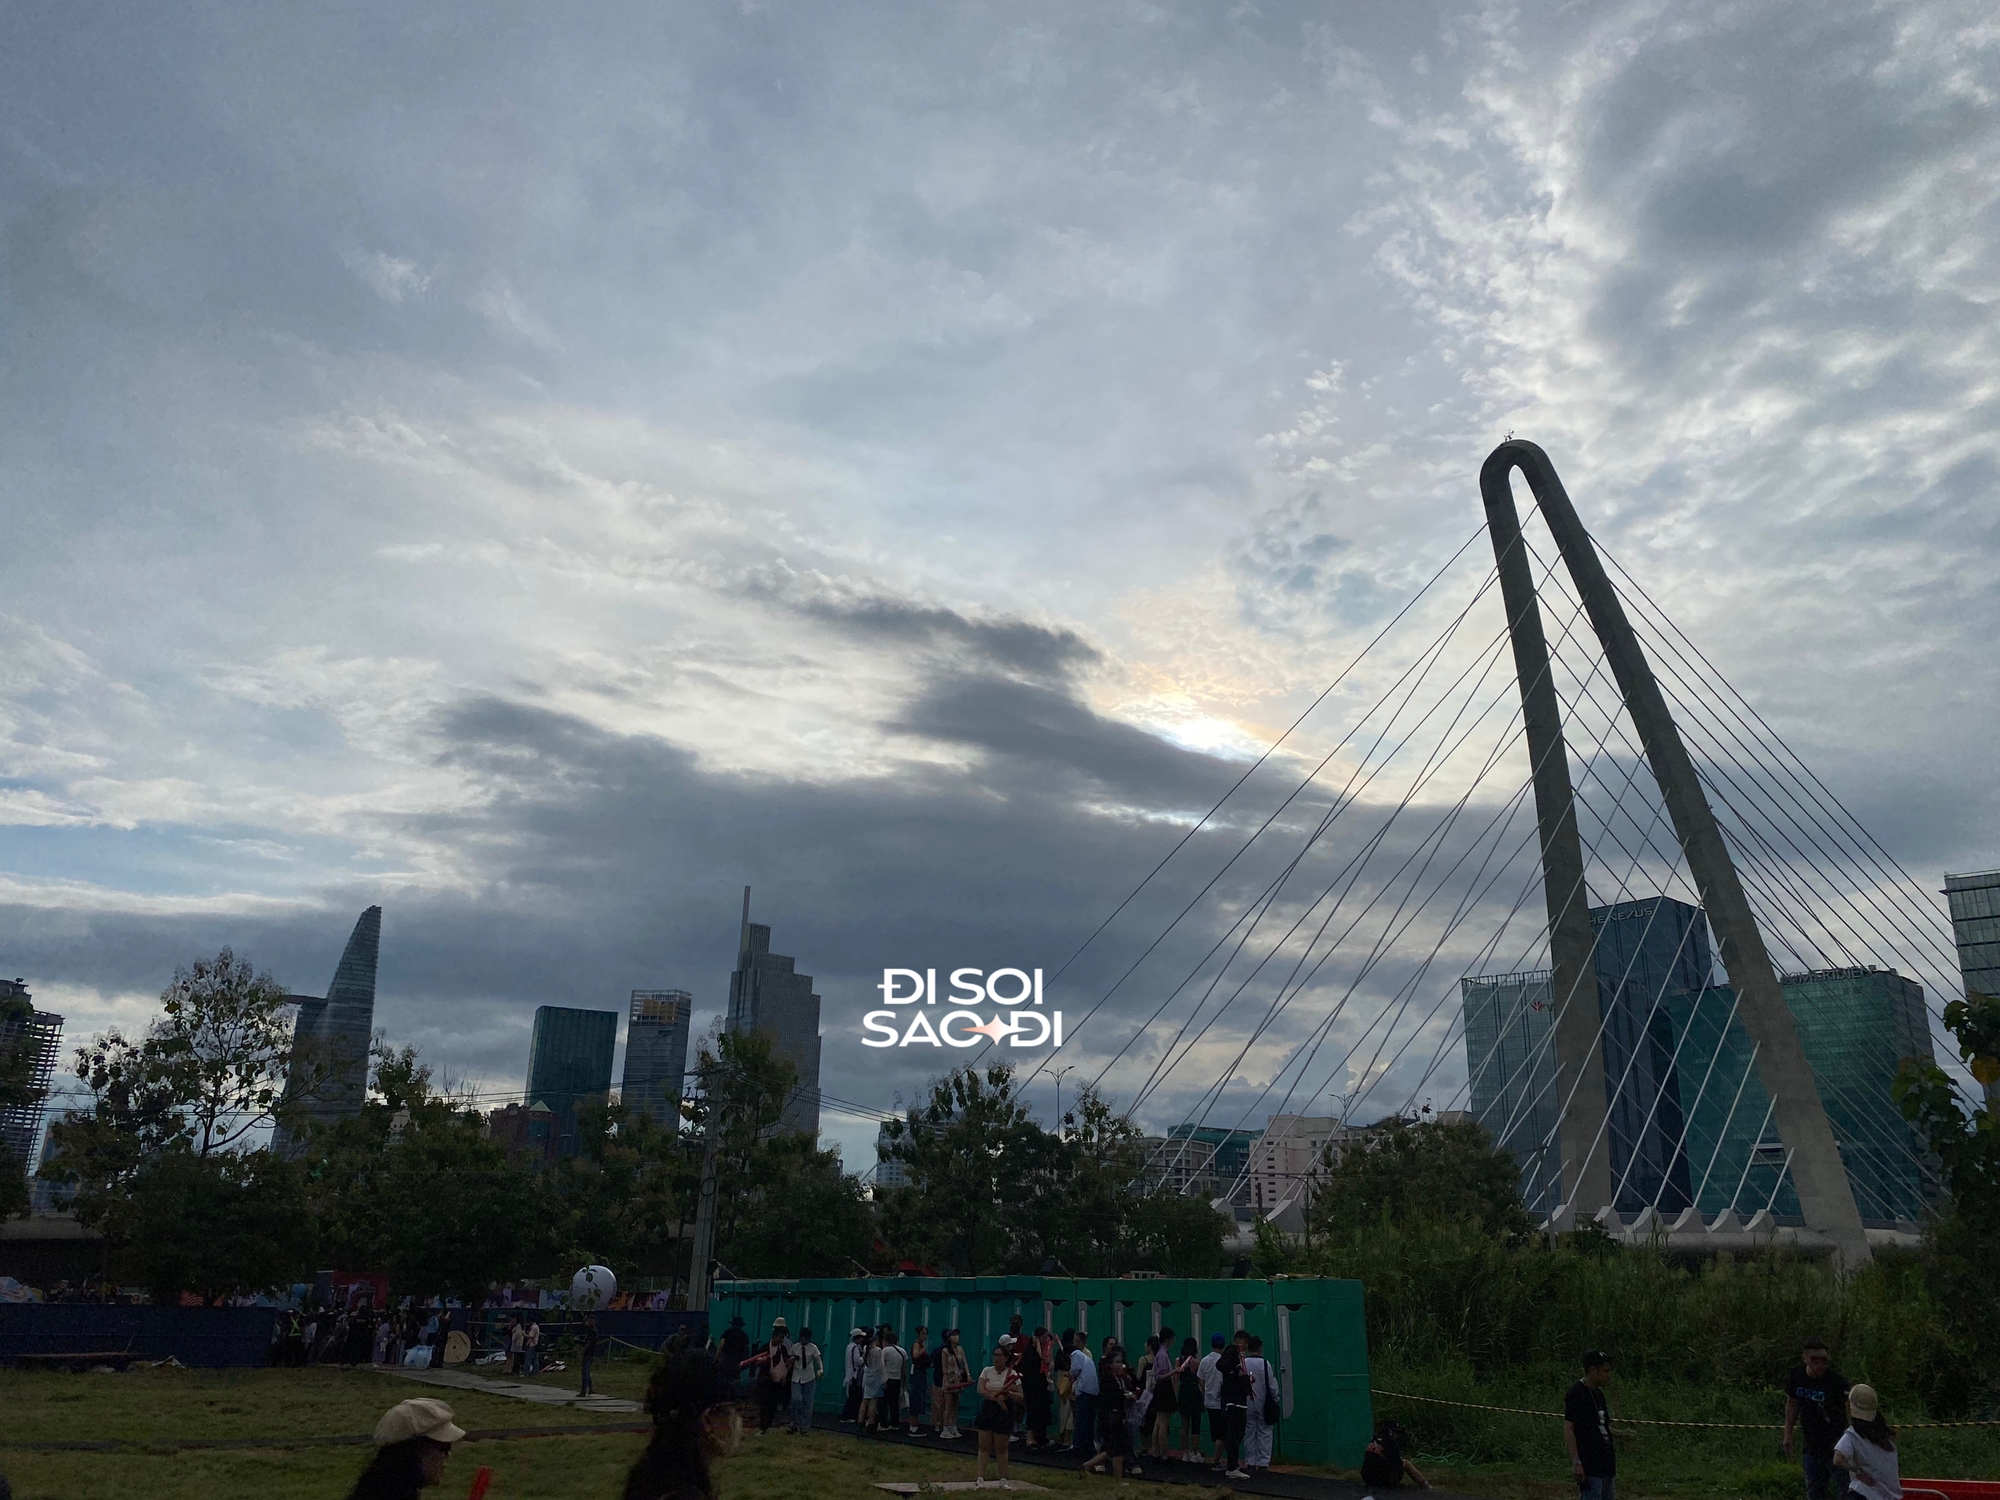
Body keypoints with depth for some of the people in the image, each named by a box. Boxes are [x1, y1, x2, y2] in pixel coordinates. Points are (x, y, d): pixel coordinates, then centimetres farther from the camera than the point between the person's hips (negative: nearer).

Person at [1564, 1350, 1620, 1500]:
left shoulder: (1598, 1394, 15)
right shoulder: (1576, 1394, -13)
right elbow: (1568, 1429, -17)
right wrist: (1576, 1462, -22)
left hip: (1605, 1464, 9)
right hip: (1589, 1466, -9)